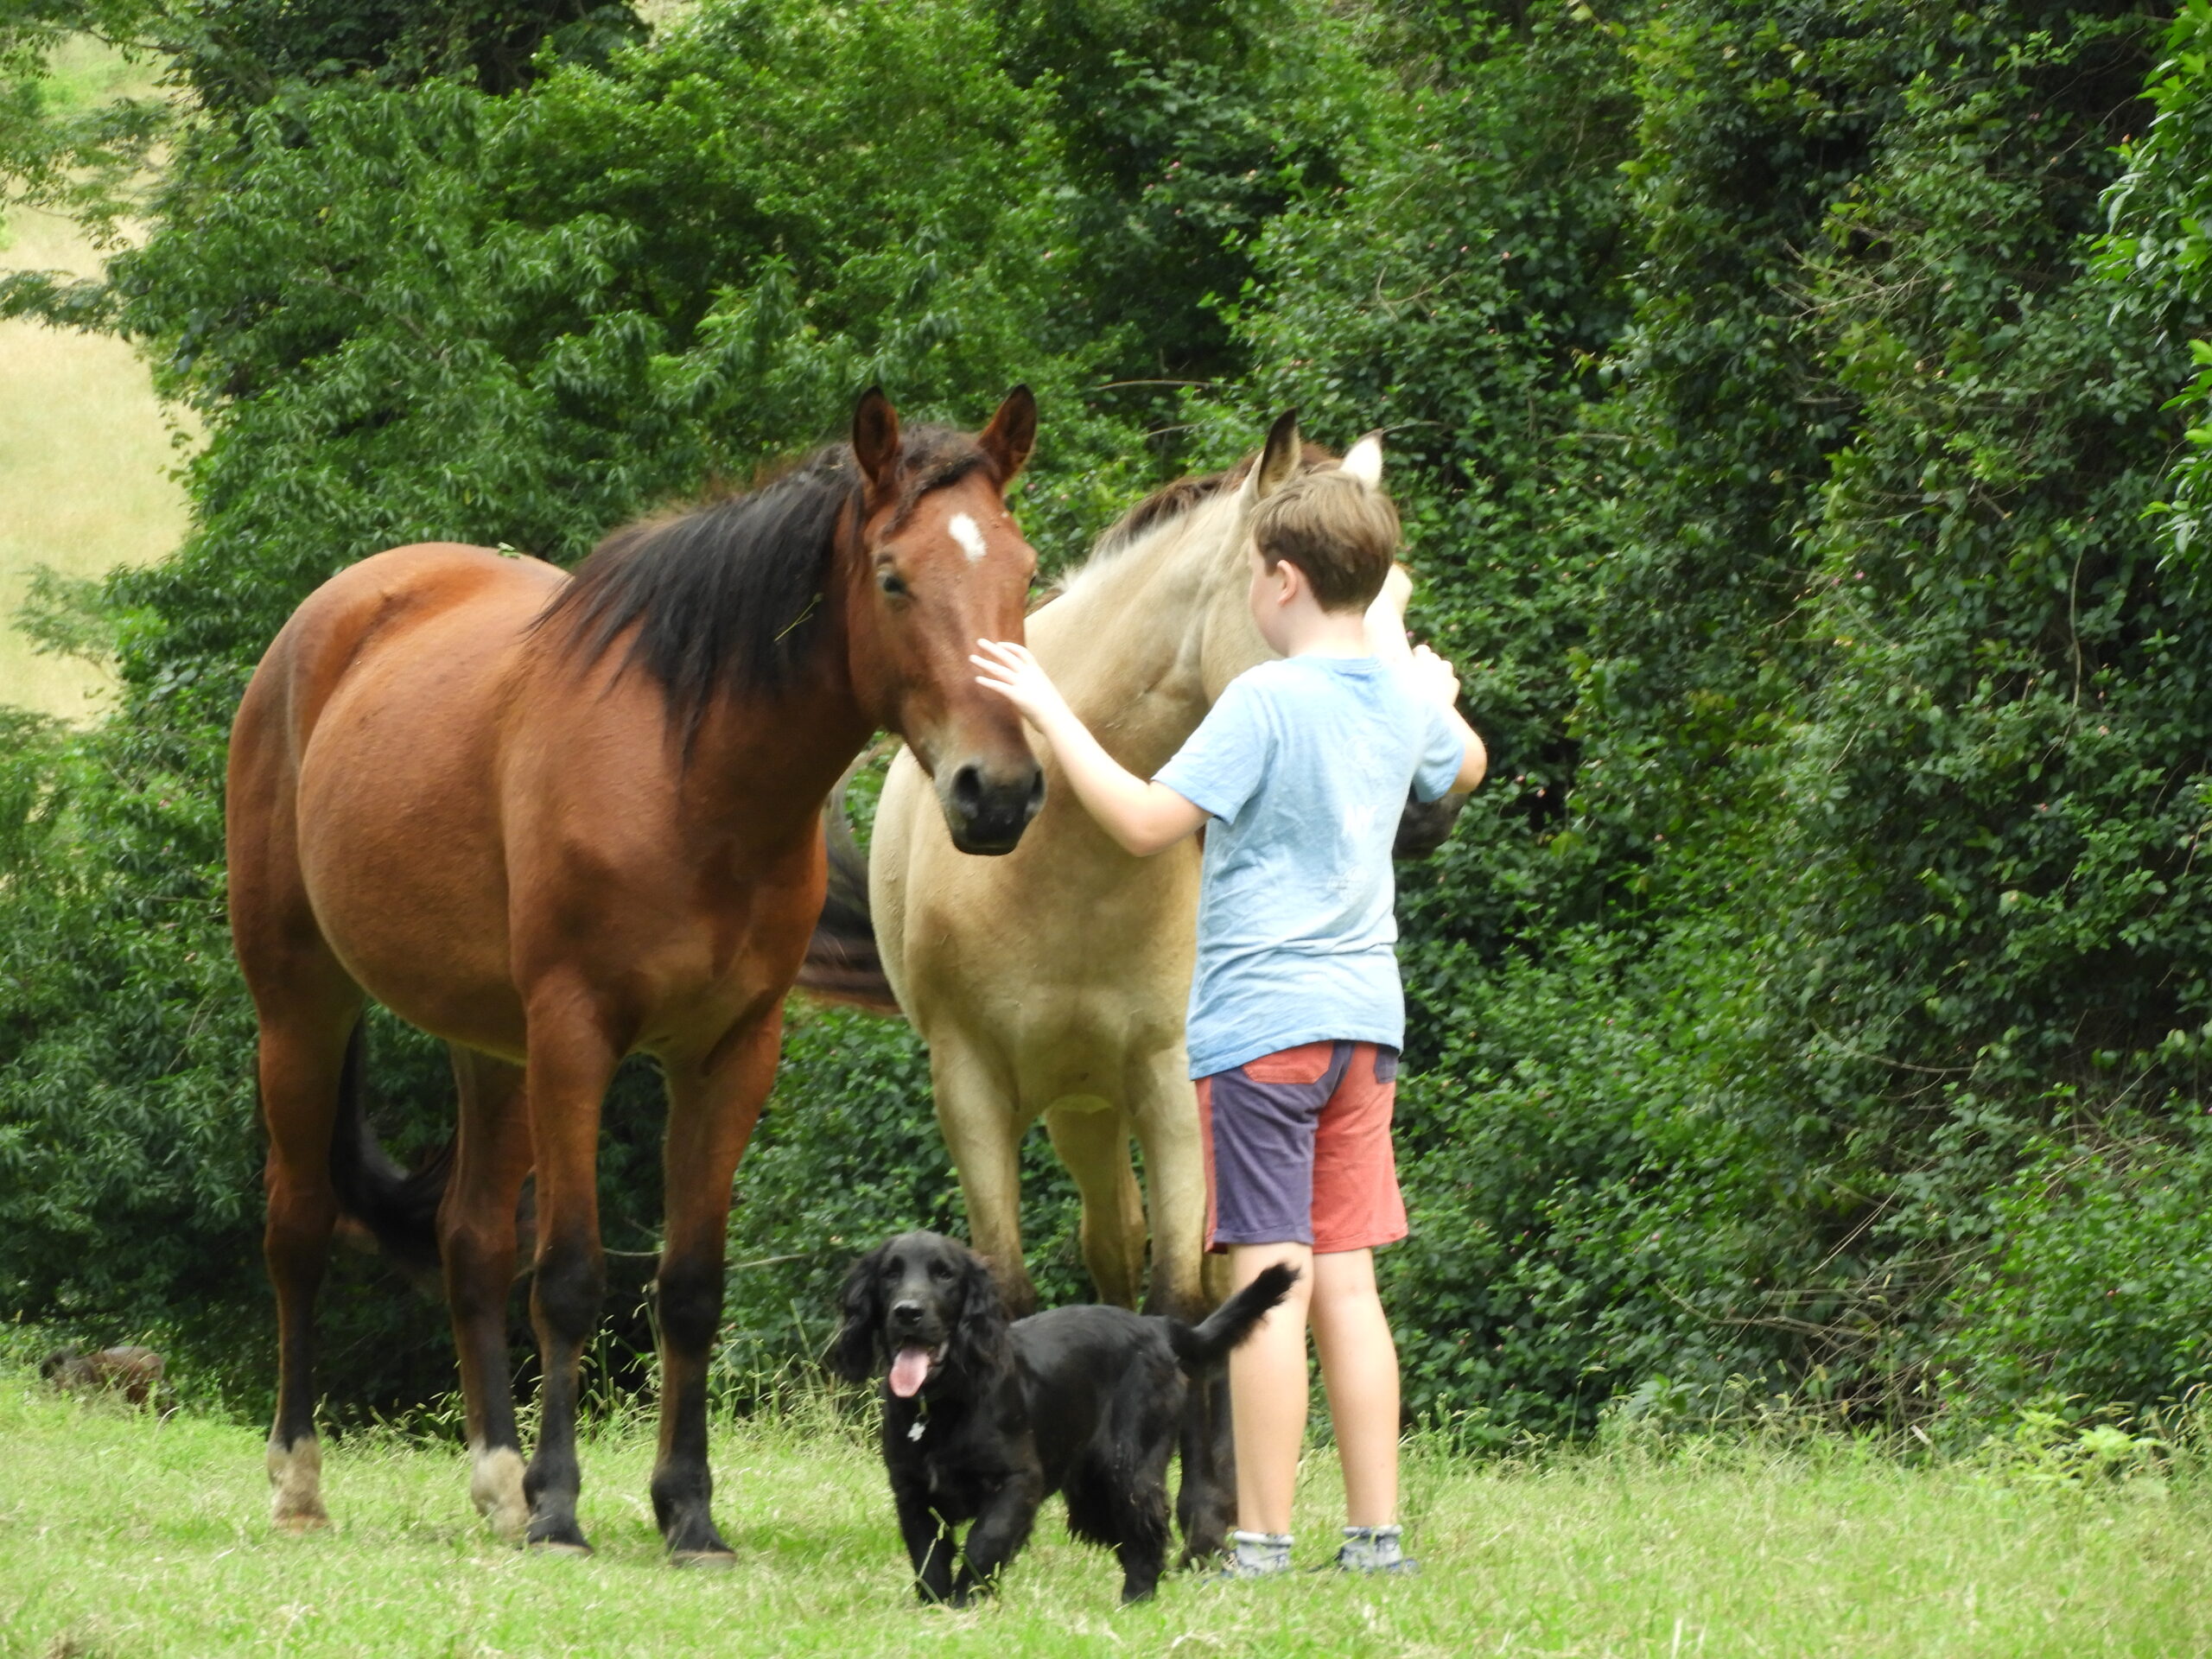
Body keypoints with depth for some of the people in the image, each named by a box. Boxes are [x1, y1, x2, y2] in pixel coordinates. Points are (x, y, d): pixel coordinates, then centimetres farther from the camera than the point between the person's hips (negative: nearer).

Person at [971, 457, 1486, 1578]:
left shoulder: (1268, 700, -14)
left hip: (1261, 1019, -7)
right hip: (1366, 1015, 7)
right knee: (1346, 1282, 9)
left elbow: (1145, 822, -17)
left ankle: (1262, 1540, -7)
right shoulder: (1403, 699, 8)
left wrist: (1051, 715, -8)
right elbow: (1464, 768, 31)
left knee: (1269, 1280, -7)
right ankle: (1375, 1531, 7)